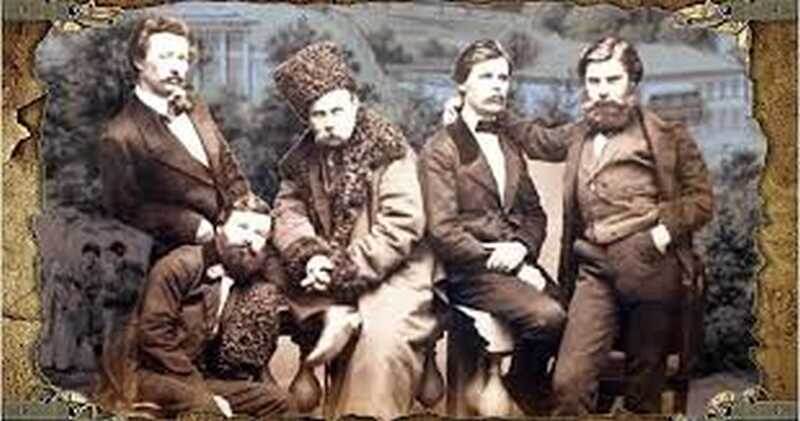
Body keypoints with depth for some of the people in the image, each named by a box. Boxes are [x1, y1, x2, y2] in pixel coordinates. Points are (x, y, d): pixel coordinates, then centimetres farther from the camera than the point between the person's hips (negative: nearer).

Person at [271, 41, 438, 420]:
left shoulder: (390, 150, -8)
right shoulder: (302, 158, 9)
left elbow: (403, 224, -17)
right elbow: (289, 214, 0)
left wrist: (345, 270, -20)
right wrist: (311, 257, -21)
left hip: (390, 271, -6)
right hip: (328, 276, 6)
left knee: (382, 335, -30)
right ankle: (333, 318, -22)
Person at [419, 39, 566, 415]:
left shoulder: (510, 147, 21)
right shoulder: (440, 149, -1)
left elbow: (534, 212, 18)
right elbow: (442, 231, -9)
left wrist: (522, 248, -5)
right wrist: (505, 265, -12)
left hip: (517, 261, 6)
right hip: (470, 272, -6)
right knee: (547, 316, -28)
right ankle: (520, 393, -1)